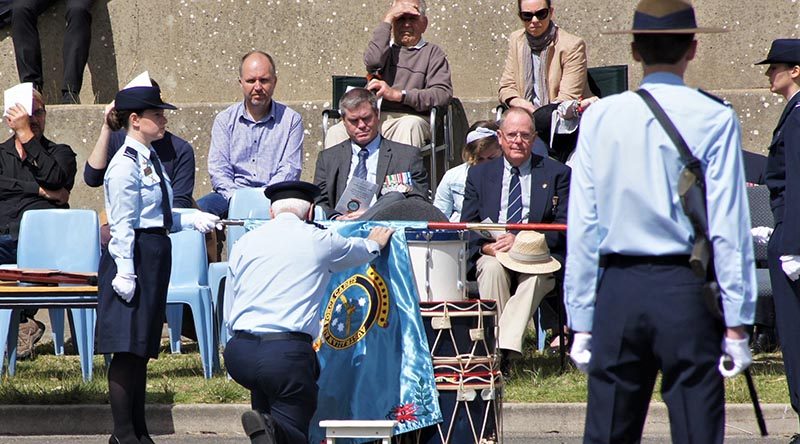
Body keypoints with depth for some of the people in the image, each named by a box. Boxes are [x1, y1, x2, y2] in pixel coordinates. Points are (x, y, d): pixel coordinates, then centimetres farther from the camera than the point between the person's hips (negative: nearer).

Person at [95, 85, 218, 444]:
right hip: (133, 256, -10)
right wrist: (125, 272, -20)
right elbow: (123, 224, -17)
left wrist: (192, 220, 9)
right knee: (128, 347, -6)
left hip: (155, 256, 10)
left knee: (142, 347, 13)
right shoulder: (125, 165, -13)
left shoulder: (151, 160, 15)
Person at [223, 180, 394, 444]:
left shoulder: (245, 243, 14)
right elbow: (359, 251, 32)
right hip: (288, 352, -4)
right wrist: (376, 243, 55)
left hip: (238, 352, 4)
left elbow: (229, 314, 17)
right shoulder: (319, 241, 8)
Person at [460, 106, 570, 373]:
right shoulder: (479, 174, 17)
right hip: (492, 253, 2)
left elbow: (563, 228, -1)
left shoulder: (556, 174, 10)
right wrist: (484, 246, -13)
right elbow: (467, 226, 11)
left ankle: (506, 348, -44)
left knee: (534, 272, -36)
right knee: (492, 267, -34)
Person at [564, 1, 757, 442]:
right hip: (686, 290, -2)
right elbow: (729, 228, -7)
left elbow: (582, 228, 3)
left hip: (617, 291, 3)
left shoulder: (600, 118, 2)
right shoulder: (714, 119, -5)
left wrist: (582, 322, 8)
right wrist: (736, 323, -2)